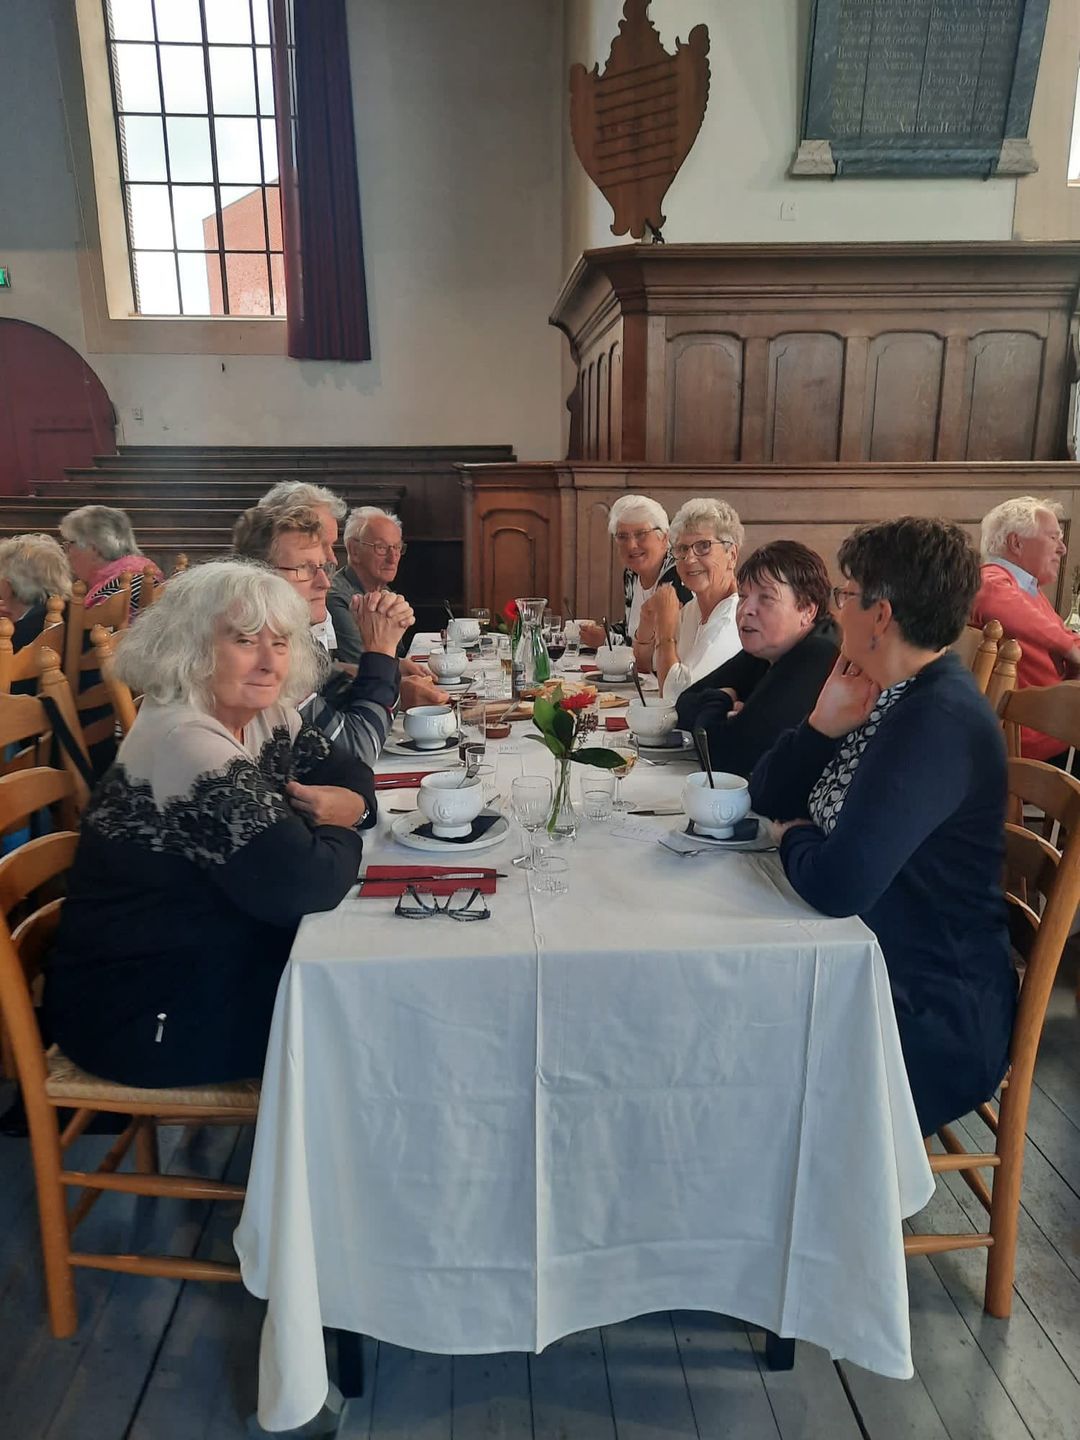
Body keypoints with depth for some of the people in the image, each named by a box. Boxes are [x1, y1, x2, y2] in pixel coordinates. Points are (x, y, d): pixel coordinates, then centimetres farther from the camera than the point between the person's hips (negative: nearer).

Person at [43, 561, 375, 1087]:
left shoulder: (267, 716, 0)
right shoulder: (185, 743, -27)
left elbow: (347, 770, 10)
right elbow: (298, 885, -32)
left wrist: (352, 802, -14)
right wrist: (341, 830, -11)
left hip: (213, 959, 8)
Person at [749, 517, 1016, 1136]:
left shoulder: (939, 724, -25)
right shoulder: (890, 697, 6)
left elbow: (837, 884, -32)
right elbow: (767, 794, 8)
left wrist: (795, 836, -10)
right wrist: (824, 724, -10)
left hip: (932, 1020, -8)